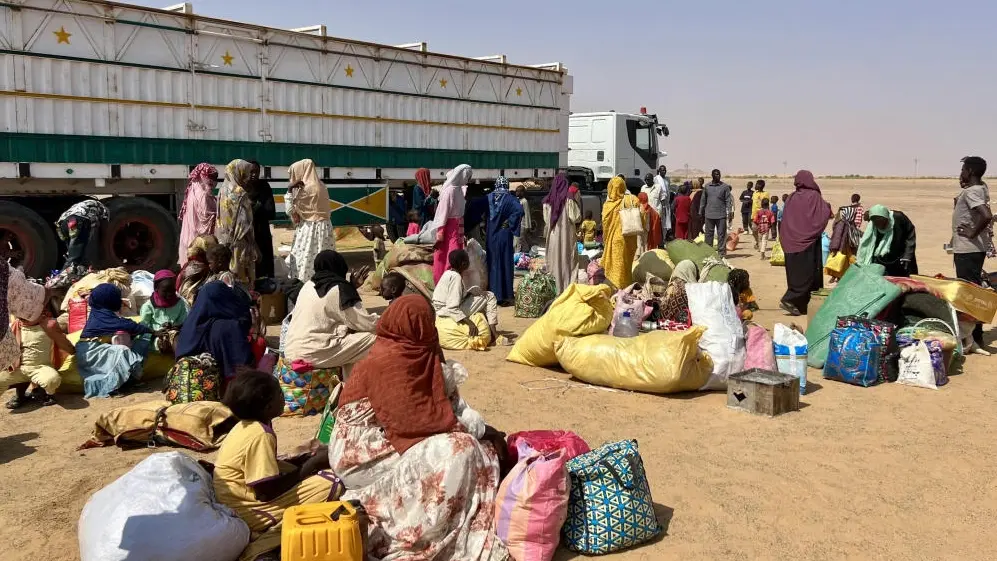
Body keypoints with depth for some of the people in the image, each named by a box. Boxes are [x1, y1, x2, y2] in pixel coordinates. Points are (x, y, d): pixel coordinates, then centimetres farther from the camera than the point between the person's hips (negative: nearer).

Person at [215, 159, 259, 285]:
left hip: (224, 242, 7)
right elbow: (245, 224, -16)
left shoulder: (223, 191, 7)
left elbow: (220, 219, 10)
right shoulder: (240, 194, -14)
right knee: (241, 274, 1)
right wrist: (253, 248, -11)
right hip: (239, 245, -7)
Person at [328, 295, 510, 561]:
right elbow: (411, 419, -25)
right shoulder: (388, 361, -21)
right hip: (363, 453, -9)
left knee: (482, 445, 2)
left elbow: (448, 401, 5)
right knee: (456, 450, -21)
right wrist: (466, 426, -16)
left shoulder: (416, 354, 6)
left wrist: (483, 429, -7)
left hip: (389, 437, 9)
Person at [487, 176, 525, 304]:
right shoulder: (510, 198, -7)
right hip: (504, 235, -2)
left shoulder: (489, 197, 1)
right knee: (505, 262, 4)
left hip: (491, 235, 2)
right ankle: (506, 294, 6)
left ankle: (493, 292, 13)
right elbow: (519, 210, -23)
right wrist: (510, 223, -12)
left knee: (492, 262, 11)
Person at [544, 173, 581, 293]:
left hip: (552, 236, 3)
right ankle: (567, 288, 1)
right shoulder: (569, 198, -9)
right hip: (566, 235, -3)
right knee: (566, 261, 2)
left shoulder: (548, 200, 2)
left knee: (554, 261, 9)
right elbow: (575, 217, -10)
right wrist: (576, 200, -3)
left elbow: (546, 219, 8)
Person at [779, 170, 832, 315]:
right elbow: (824, 215, -11)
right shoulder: (814, 196, -8)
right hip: (808, 241, -6)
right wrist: (827, 206, 8)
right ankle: (789, 300, -10)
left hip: (791, 242, 6)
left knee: (796, 272, 10)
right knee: (807, 273, 1)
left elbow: (786, 219, 10)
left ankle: (800, 305, 16)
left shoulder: (792, 198, 6)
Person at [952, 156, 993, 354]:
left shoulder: (971, 192, -19)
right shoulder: (980, 188, 11)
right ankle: (974, 337, 25)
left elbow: (987, 216, -33)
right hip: (971, 249, 10)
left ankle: (974, 340, -3)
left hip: (968, 250, -10)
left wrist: (973, 233, -20)